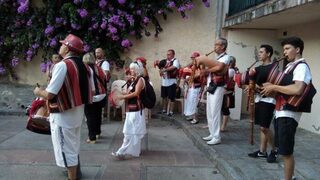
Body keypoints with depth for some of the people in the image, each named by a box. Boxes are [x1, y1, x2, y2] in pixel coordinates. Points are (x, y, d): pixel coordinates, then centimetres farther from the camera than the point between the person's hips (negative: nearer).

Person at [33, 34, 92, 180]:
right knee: (73, 145, 26)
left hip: (64, 114, -8)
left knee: (66, 148, 5)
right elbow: (88, 91, 11)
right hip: (78, 112, 9)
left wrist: (38, 91, -2)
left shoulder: (62, 65, -20)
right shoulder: (83, 66, 4)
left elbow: (50, 94, -22)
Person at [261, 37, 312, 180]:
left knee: (286, 152, -2)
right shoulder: (290, 66, 16)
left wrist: (274, 87, -18)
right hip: (280, 112, 9)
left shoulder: (301, 66, -13)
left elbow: (297, 90, -29)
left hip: (289, 114, -9)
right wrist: (270, 87, 3)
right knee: (283, 149, 18)